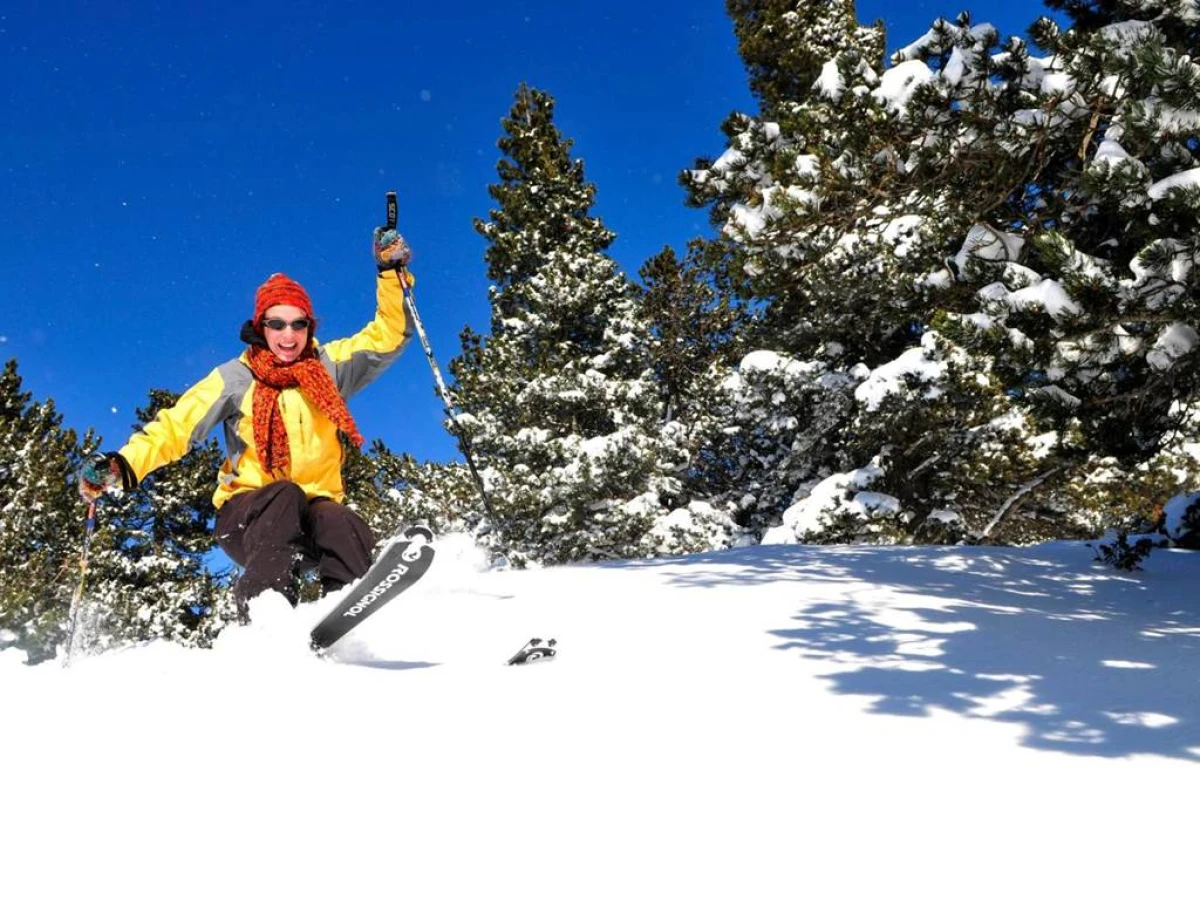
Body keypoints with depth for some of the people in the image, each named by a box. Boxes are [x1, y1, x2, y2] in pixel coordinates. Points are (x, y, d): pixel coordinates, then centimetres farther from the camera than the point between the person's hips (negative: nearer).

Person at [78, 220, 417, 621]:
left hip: (315, 512, 2)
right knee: (284, 495, -36)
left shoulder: (328, 366, 8)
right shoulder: (236, 378, 2)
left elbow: (387, 336, 7)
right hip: (248, 514, -1)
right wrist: (125, 464, -21)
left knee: (343, 525, -34)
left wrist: (392, 271, -4)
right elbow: (176, 425, -5)